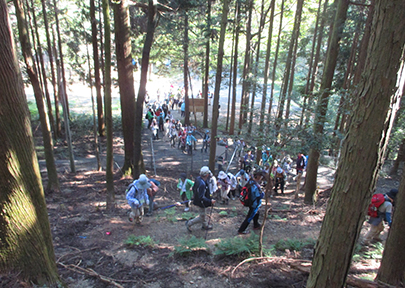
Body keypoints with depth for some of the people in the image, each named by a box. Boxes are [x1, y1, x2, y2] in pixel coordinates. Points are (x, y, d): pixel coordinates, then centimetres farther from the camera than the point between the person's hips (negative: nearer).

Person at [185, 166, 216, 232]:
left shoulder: (198, 178, -9)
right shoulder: (202, 184, -37)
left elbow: (193, 188, 6)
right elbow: (201, 197, -35)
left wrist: (196, 196, 21)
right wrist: (210, 201, -29)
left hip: (198, 199, 9)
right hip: (202, 202, -9)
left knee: (204, 214, 28)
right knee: (202, 217, 12)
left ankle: (205, 226, 49)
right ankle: (189, 223, 25)